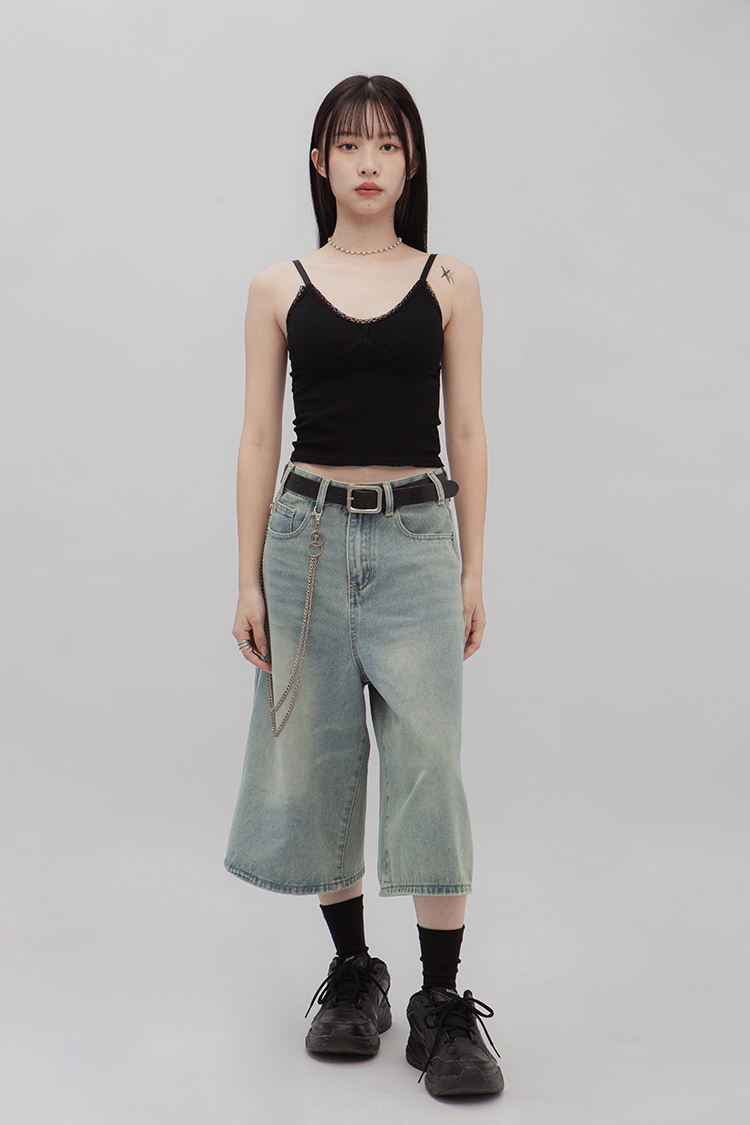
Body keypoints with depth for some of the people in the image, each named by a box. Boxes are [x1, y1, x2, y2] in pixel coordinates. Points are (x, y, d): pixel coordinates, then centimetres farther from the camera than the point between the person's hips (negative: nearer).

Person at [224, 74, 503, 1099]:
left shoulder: (449, 285, 7)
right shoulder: (279, 289, 7)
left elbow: (467, 435, 6)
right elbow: (259, 440, 5)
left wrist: (474, 573, 3)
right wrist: (249, 579, 1)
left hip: (416, 537, -1)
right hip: (309, 535, 1)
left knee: (430, 764, -6)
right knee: (318, 762, 6)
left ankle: (443, 1005, 6)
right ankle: (352, 974, 24)